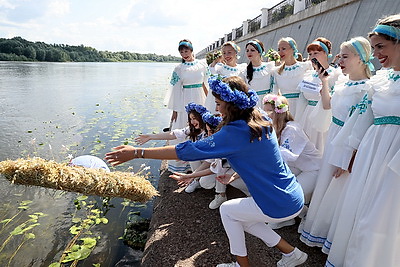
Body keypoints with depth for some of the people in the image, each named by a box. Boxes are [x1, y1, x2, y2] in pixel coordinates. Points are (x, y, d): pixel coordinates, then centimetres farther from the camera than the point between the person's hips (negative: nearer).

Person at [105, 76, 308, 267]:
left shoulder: (237, 132, -25)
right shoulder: (261, 123, 2)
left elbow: (188, 151, -25)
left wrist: (137, 152, -21)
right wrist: (233, 176, 12)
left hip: (282, 205, -8)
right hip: (292, 195, 8)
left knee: (227, 210, 11)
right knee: (239, 217, 24)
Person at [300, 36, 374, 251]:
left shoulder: (366, 90, -21)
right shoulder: (342, 84, 3)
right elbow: (327, 106, 18)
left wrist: (346, 160, -21)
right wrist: (324, 81, 10)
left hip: (348, 147, -8)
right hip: (334, 139, 8)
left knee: (336, 191, 8)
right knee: (325, 183, 20)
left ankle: (325, 235, 33)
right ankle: (318, 227, 43)